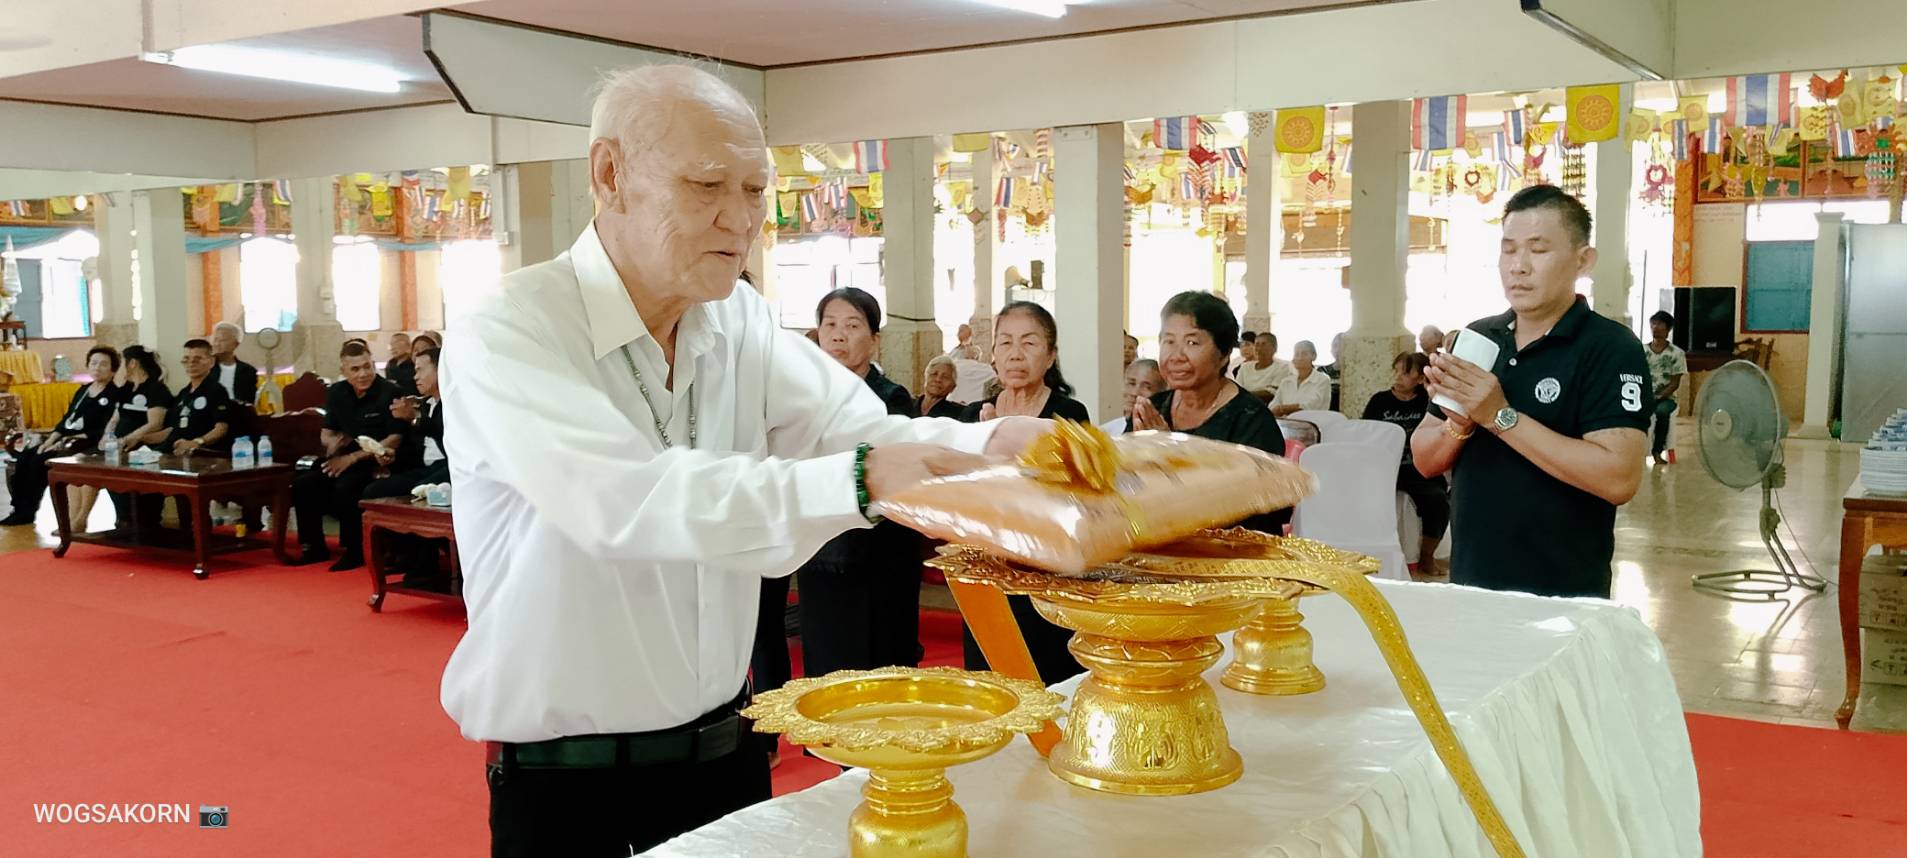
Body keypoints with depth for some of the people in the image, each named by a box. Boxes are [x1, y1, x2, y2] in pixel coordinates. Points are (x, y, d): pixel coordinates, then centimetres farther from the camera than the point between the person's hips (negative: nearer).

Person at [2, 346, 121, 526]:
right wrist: (50, 440, 1)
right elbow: (66, 419, 17)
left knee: (40, 461, -22)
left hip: (86, 445, -8)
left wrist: (70, 441, -19)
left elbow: (104, 432, -16)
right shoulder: (83, 390, 17)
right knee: (24, 457, -9)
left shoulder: (114, 395, -7)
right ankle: (20, 510, -7)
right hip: (65, 440, 8)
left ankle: (27, 512, -10)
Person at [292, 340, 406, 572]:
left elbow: (395, 439, -15)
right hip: (343, 459, 7)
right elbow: (326, 432, 17)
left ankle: (353, 552, -14)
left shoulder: (389, 392, -10)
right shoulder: (337, 392, 9)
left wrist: (353, 457, -19)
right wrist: (332, 442, -10)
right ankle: (315, 547, 3)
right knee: (303, 484, -14)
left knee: (345, 487, -32)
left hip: (376, 460, -6)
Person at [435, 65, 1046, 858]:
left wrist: (994, 445, -32)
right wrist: (860, 481, -43)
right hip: (566, 780, -5)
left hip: (726, 747, 6)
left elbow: (861, 429, -12)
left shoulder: (740, 323, 1)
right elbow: (627, 504, -33)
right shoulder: (507, 336, -18)